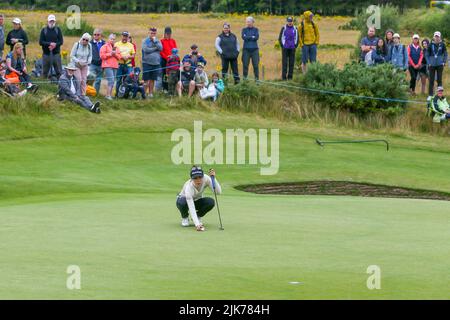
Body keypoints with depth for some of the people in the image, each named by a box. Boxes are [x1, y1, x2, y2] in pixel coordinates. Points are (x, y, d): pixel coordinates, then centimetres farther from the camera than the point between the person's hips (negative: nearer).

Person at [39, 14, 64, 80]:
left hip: (56, 53, -1)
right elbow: (41, 42, -2)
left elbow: (61, 41, 2)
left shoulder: (58, 30, 7)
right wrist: (49, 43, -15)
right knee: (45, 72, 4)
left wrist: (55, 44, -16)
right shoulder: (44, 30, 6)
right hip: (46, 54, 1)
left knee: (59, 72, -3)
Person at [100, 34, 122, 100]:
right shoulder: (105, 46, 1)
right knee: (111, 80, -16)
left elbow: (119, 57, 17)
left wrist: (115, 54, -3)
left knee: (112, 81, 5)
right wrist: (110, 54, -12)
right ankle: (108, 95, -17)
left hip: (115, 66, 7)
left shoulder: (116, 47, 20)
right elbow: (102, 56, -9)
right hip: (107, 66, -7)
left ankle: (110, 94, 8)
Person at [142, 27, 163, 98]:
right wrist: (155, 48, -5)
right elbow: (146, 50, -12)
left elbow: (160, 48, -5)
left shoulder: (158, 41, 12)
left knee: (152, 80, 7)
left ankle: (150, 93, 12)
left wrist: (154, 41, -8)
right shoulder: (145, 41, 2)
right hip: (147, 62, -3)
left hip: (156, 63, 3)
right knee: (146, 80, -5)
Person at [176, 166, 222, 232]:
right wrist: (197, 224, -55)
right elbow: (191, 208, -44)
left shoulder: (206, 179, -28)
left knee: (211, 202, -28)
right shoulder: (189, 187, -39)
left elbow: (219, 192, -31)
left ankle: (198, 216, 1)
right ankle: (185, 218, -4)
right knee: (183, 202, -39)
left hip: (197, 201, 3)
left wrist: (213, 178, -43)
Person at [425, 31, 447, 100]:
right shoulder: (431, 45, -2)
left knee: (439, 79, 5)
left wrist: (444, 62, -2)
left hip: (440, 65, 0)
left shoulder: (442, 44, -1)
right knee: (431, 80, 3)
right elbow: (426, 54, 5)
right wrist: (429, 62, -2)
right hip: (432, 65, 0)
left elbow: (445, 54, 7)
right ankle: (430, 95, 8)